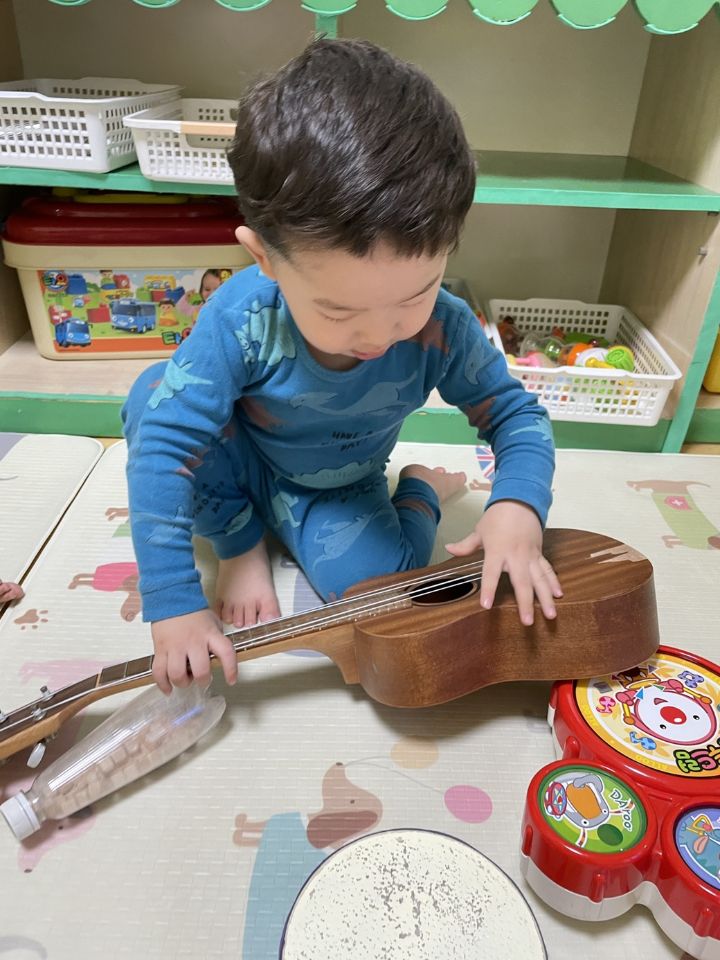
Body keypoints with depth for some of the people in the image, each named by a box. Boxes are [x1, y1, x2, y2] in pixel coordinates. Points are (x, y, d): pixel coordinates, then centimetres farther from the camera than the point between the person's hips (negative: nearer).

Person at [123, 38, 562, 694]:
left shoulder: (443, 331, -27)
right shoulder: (242, 318, -33)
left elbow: (516, 414, -14)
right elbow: (162, 444, -32)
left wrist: (517, 504, -36)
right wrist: (174, 603, -33)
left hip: (341, 493, 1)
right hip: (245, 467, 0)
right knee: (153, 396, -28)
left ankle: (421, 490, 9)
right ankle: (241, 542, -4)